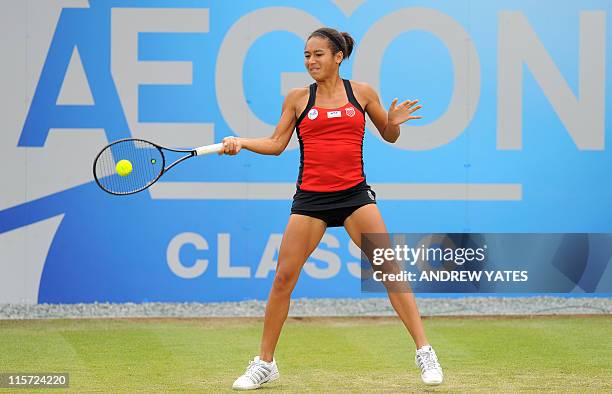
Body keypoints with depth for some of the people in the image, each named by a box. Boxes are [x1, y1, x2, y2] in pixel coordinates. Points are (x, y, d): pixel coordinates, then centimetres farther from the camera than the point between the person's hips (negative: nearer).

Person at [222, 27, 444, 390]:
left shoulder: (362, 93, 5)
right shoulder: (298, 98, 7)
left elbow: (389, 136, 14)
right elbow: (276, 143, 8)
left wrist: (394, 123, -8)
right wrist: (240, 142, -7)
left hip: (354, 194, -1)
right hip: (310, 197, 1)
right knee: (284, 277, -2)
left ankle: (425, 352, -5)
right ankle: (265, 363, 11)